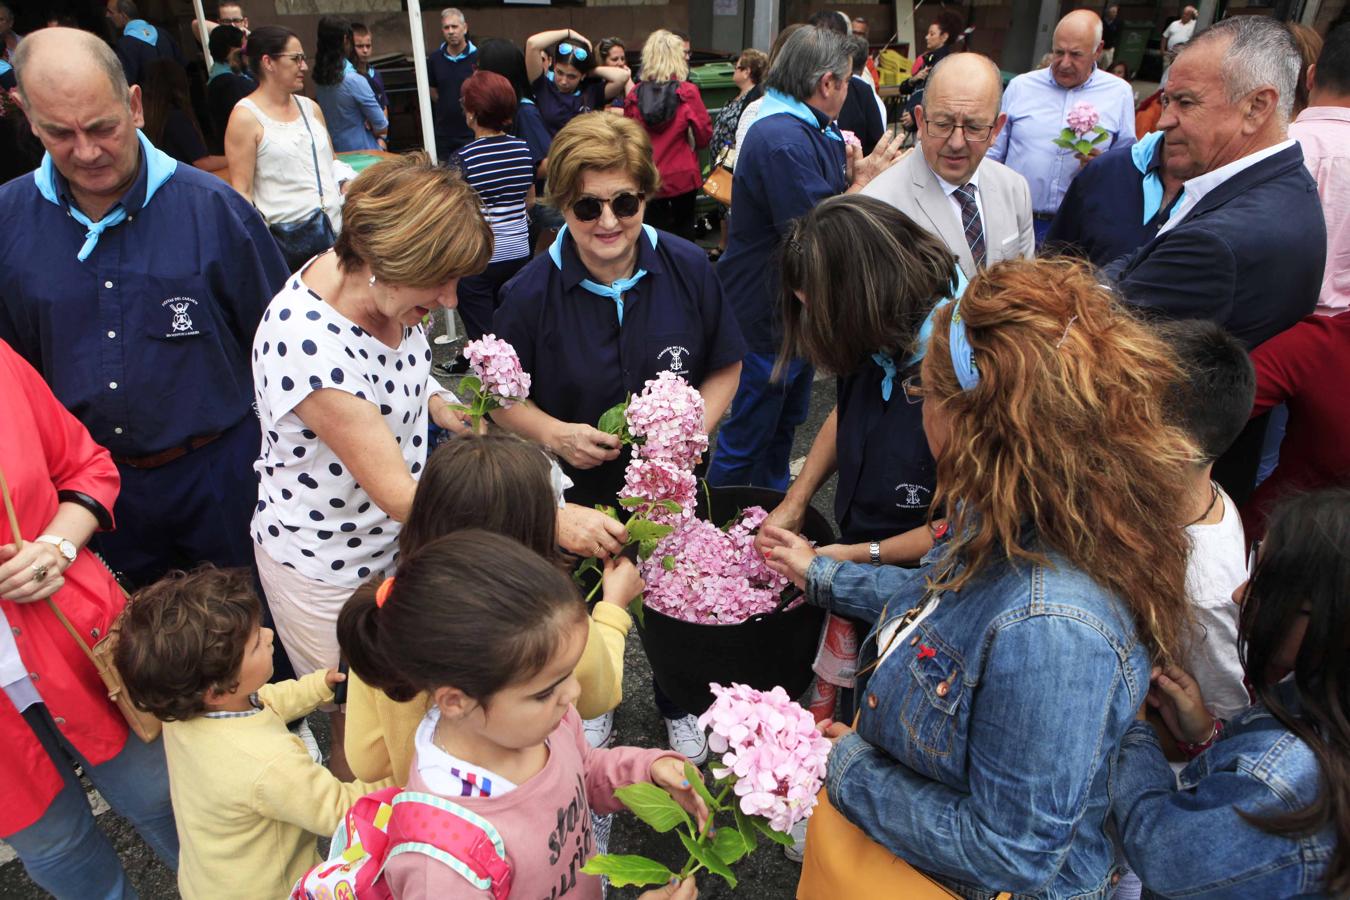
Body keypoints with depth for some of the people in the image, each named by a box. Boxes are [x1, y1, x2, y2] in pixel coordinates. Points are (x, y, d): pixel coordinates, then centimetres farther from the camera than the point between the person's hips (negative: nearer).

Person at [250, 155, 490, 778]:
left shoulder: (384, 286, -12)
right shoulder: (305, 342, -36)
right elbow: (398, 495, -33)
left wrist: (442, 406, -8)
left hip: (400, 537, 7)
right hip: (327, 565, -6)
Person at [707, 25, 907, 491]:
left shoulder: (809, 131, 9)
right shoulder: (782, 139, -26)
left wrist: (852, 174, -5)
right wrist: (862, 181, -16)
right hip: (767, 317, -11)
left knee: (785, 422, 24)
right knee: (748, 435, 3)